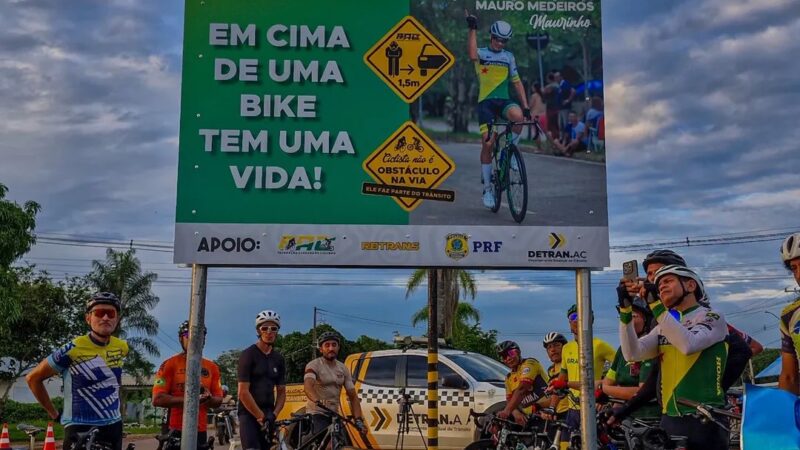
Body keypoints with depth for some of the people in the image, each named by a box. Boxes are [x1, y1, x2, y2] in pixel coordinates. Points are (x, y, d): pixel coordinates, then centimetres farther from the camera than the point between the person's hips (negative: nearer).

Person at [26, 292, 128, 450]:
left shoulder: (122, 348, 2)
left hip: (113, 426, 5)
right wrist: (54, 414, 0)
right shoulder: (73, 349, -14)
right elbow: (33, 378, -4)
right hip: (80, 429, -5)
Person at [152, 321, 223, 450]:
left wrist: (209, 398, -12)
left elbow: (218, 400, 12)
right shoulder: (170, 364, -4)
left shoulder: (212, 367, 10)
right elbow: (157, 399, -10)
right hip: (177, 431, -4)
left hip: (200, 432, 4)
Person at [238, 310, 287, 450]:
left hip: (268, 415, 6)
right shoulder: (248, 355, -7)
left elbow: (281, 391, 12)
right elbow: (243, 392, -13)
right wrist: (261, 416, -14)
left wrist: (273, 414, -5)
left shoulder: (278, 359, 11)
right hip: (249, 413, -6)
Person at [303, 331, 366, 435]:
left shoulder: (343, 369, 8)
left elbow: (353, 396, 5)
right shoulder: (314, 365, -8)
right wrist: (318, 401, -49)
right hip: (317, 414, -6)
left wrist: (359, 420, -9)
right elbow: (308, 386, -28)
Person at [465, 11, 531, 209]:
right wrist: (472, 29, -25)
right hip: (486, 102, -2)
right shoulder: (482, 53, 2)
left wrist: (526, 106, 3)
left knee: (518, 116, -34)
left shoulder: (509, 57, 13)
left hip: (504, 100, 2)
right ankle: (487, 188, 3)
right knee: (487, 143, -11)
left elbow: (517, 83, 12)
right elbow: (472, 55, -24)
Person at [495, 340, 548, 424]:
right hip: (527, 416, 7)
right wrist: (516, 412, -19)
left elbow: (521, 389, -21)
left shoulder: (529, 363, -6)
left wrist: (507, 411, -32)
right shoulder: (509, 377, 18)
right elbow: (509, 400, 5)